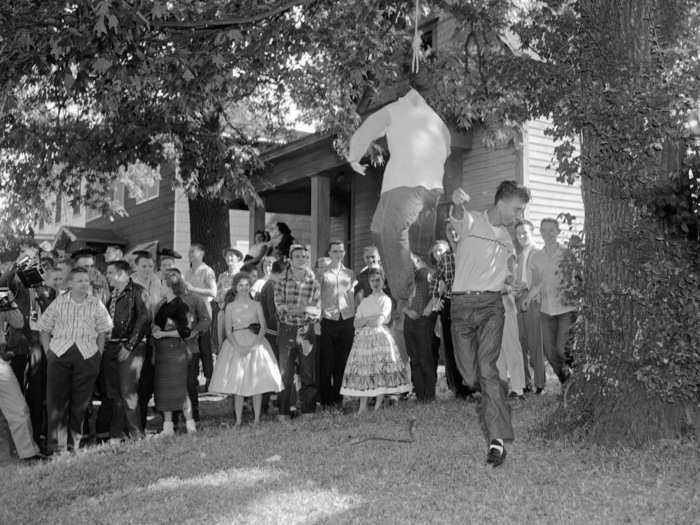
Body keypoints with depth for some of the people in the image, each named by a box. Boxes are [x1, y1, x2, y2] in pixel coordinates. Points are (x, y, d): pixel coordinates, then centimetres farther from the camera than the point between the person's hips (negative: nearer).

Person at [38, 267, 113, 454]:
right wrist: (48, 353, 2)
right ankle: (57, 446, 6)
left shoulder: (96, 304, 5)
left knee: (81, 402, 4)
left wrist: (98, 355, 1)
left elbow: (102, 332, 10)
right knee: (57, 399, -1)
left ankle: (78, 442, 16)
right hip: (59, 354, 0)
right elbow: (44, 330, 11)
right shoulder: (58, 303, 5)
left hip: (87, 356, 0)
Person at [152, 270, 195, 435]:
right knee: (164, 389, 9)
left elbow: (185, 331, -17)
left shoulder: (180, 306, -11)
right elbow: (156, 326, 23)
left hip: (175, 349, -8)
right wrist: (154, 331, 0)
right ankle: (167, 426, 16)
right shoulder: (163, 305, 13)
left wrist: (162, 334, -13)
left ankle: (190, 424, 7)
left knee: (178, 388, -5)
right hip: (162, 351, 8)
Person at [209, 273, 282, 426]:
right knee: (237, 383, -1)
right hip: (236, 346, 0)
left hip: (255, 345, 0)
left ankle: (257, 419, 4)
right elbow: (228, 331, 0)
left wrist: (252, 346, -15)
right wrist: (238, 347, -15)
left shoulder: (256, 305, 6)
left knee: (257, 383, -2)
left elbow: (263, 327, -2)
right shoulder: (230, 307, 6)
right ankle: (238, 420, 3)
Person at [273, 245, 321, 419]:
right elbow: (279, 305, -4)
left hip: (306, 329, 1)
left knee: (308, 371, 4)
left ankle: (308, 410, 13)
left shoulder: (313, 281, 4)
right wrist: (293, 308, -18)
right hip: (286, 329, -1)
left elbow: (317, 309, 3)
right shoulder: (283, 280, 2)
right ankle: (283, 412, 8)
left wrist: (306, 309, -16)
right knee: (285, 371, 0)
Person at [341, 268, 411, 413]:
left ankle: (377, 407, -2)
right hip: (363, 338, 4)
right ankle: (362, 407, 0)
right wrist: (370, 319, -5)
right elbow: (356, 323, 9)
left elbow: (379, 321, -9)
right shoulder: (365, 301, 18)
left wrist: (364, 320, 2)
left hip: (380, 337, -4)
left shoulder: (385, 300, 3)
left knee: (381, 373, -7)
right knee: (363, 373, -2)